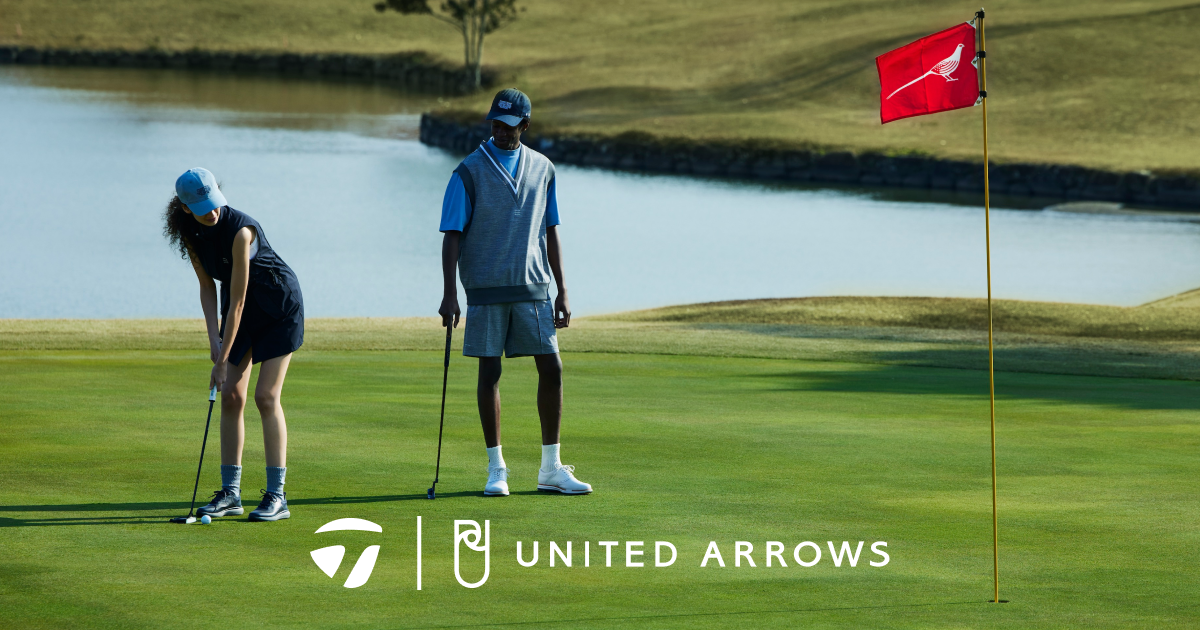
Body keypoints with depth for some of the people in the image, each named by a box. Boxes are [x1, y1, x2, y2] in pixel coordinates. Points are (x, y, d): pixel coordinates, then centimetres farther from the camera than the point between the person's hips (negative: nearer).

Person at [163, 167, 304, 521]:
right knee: (231, 396, 0)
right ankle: (230, 493, 5)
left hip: (279, 307, -7)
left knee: (266, 396, -13)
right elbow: (207, 286, 0)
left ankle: (277, 495, -11)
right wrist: (214, 339, -11)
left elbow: (237, 302, -29)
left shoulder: (240, 230, -32)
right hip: (241, 310, 7)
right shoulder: (189, 232, -11)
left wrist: (223, 361, -25)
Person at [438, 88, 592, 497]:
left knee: (551, 370, -1)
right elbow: (452, 235, -5)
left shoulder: (542, 169, 8)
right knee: (489, 373, -1)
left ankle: (551, 469, 9)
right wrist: (450, 293, -14)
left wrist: (562, 291, 8)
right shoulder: (469, 172, -3)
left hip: (532, 289, 3)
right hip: (486, 290, -3)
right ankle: (496, 470, 7)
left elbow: (550, 233, 12)